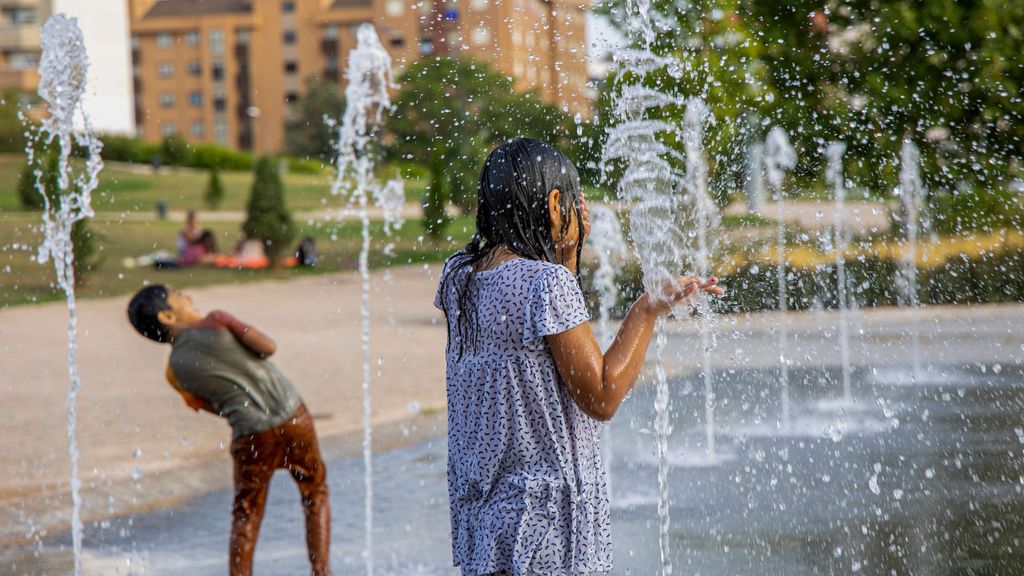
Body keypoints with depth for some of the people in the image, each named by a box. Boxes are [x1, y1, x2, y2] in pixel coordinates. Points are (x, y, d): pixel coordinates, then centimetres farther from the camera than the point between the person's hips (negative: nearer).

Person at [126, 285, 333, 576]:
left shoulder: (174, 370, 5)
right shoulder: (216, 321, -4)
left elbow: (208, 406, 13)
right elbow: (268, 346, -7)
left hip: (251, 436, 1)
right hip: (293, 417, -1)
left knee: (246, 515, 16)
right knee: (316, 493, 17)